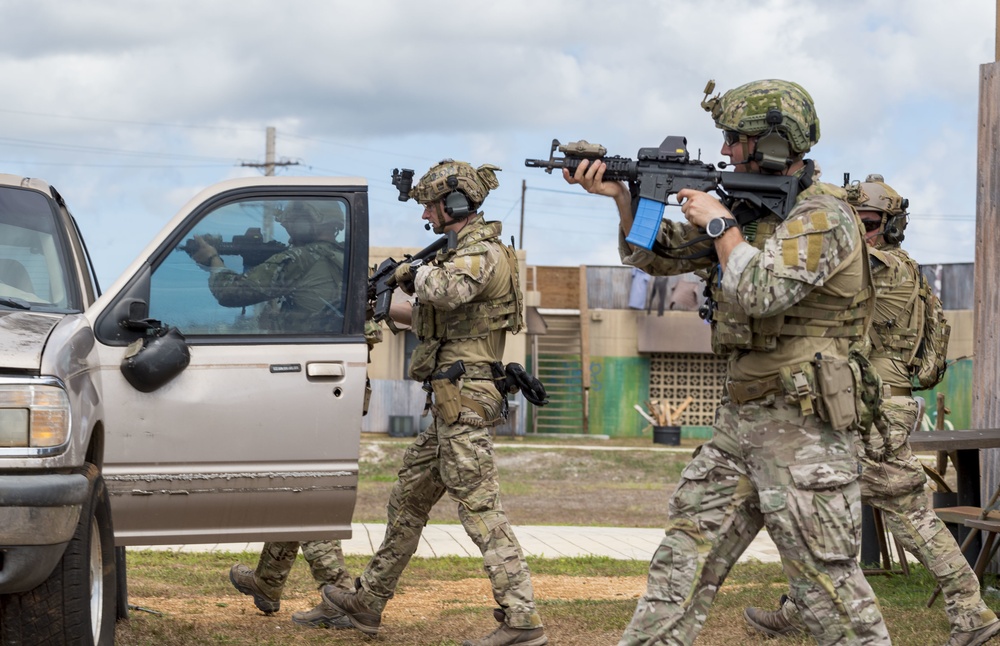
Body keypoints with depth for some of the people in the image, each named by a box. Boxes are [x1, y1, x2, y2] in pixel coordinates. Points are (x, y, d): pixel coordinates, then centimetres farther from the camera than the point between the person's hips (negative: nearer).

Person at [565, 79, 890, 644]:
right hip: (740, 421, 9)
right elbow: (657, 256, 18)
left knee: (827, 577, -4)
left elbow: (763, 293, -29)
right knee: (685, 556, 8)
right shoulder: (752, 207, 13)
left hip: (800, 428, -8)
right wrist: (624, 195, 2)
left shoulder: (821, 216, -14)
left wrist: (719, 222, -15)